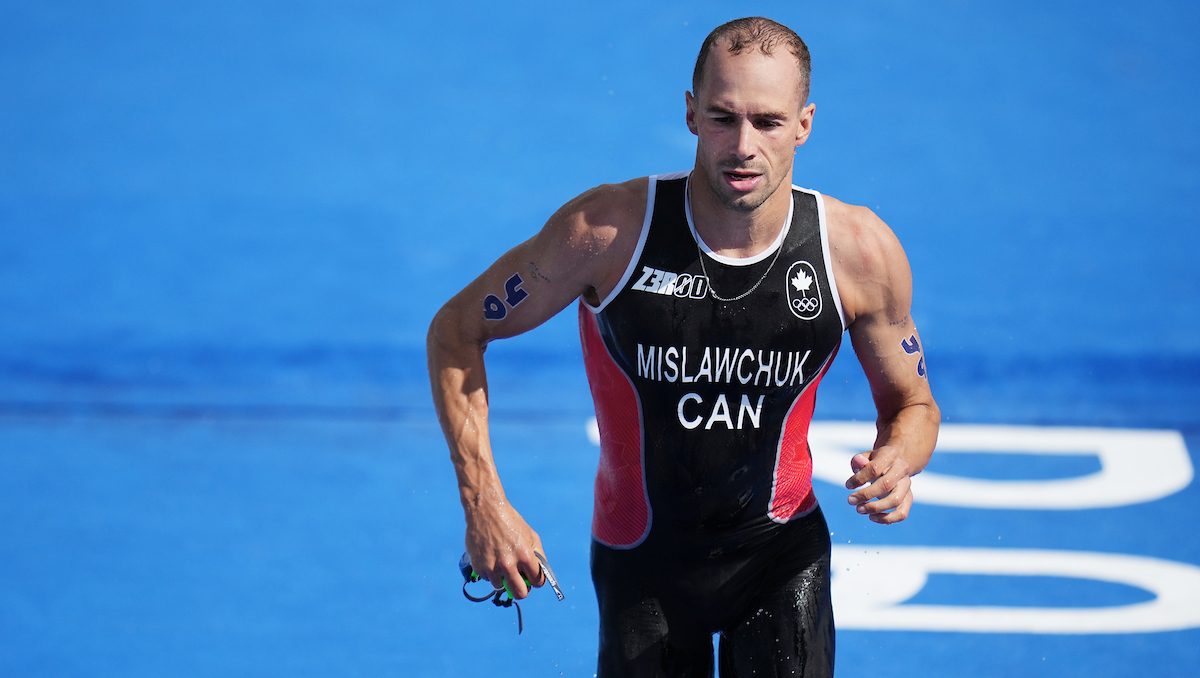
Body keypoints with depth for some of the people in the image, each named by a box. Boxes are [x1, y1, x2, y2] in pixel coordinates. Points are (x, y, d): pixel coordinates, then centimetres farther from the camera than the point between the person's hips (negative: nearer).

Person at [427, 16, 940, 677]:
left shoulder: (860, 250, -15)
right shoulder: (607, 230, -21)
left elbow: (913, 404, 3)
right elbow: (456, 331, -8)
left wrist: (897, 462, -22)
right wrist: (483, 503, -15)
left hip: (780, 551, 0)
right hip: (640, 560, 0)